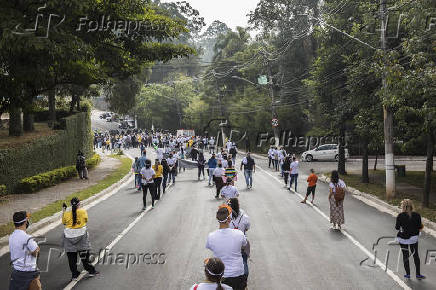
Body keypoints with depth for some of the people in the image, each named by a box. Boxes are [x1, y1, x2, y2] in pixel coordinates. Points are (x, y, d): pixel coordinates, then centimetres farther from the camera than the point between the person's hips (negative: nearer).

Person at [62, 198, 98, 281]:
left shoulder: (66, 214, -8)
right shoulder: (83, 211, -10)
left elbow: (64, 223, 10)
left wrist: (63, 211, 14)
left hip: (69, 236, 0)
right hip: (81, 236, 0)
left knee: (72, 257, 10)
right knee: (84, 254, 13)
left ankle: (74, 275, 14)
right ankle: (91, 270, 22)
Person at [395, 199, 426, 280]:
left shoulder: (400, 216, -14)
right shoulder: (416, 215, -10)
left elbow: (397, 227, -8)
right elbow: (420, 227, -7)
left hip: (403, 239, -1)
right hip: (413, 238, 1)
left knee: (405, 255, 12)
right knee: (415, 255, 16)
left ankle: (408, 274, 16)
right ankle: (418, 274, 19)